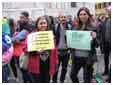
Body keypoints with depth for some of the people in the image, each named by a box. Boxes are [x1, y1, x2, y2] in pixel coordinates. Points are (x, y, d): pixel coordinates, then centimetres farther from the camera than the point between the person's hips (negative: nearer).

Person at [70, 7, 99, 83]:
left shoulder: (93, 28, -7)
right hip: (76, 56, 5)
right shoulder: (77, 27, 6)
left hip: (87, 57, -5)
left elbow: (97, 45, -7)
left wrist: (94, 38, -26)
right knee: (73, 75, 15)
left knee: (87, 79, 7)